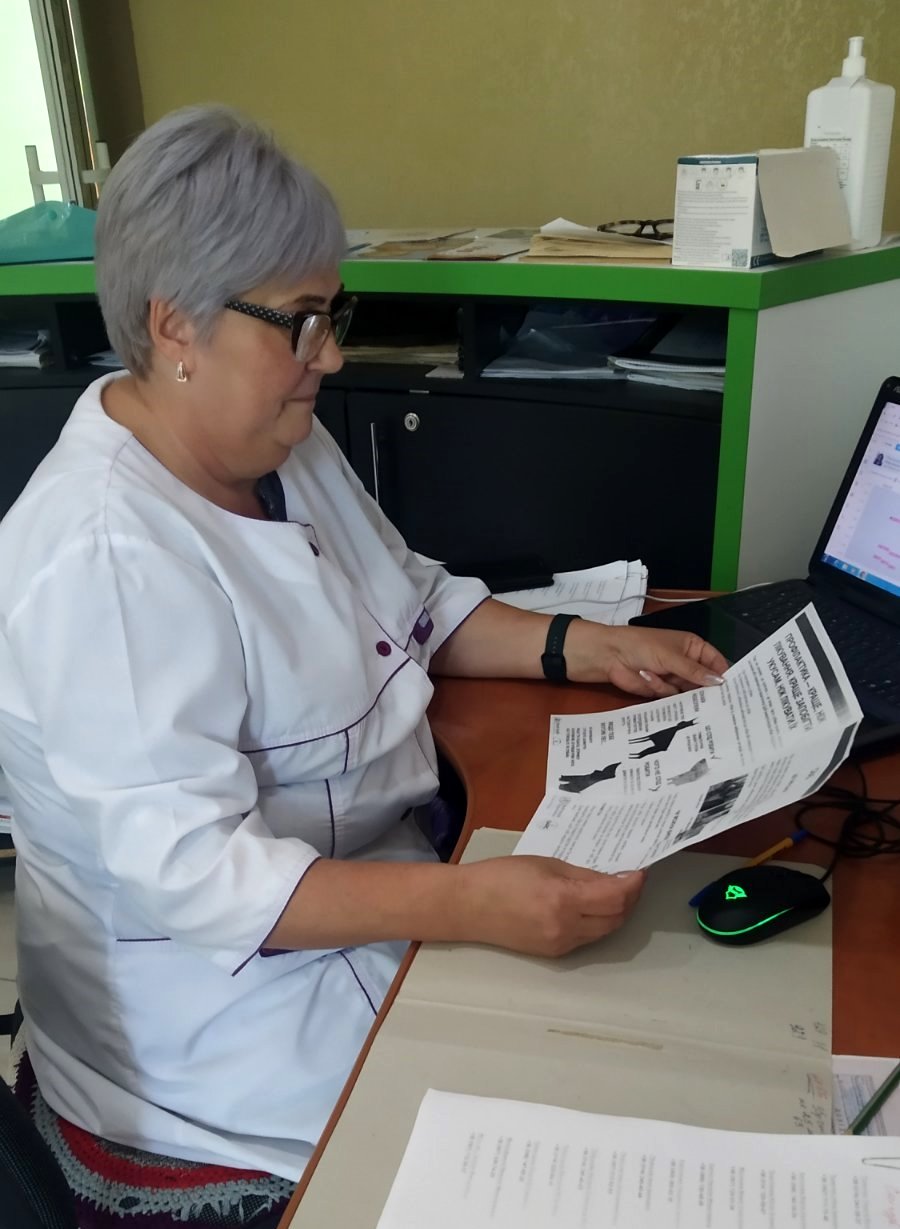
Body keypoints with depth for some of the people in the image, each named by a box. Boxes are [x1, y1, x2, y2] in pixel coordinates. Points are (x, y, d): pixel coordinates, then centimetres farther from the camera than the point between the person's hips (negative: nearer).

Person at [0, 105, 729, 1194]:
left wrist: (592, 649, -1)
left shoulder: (280, 444, 1)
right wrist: (469, 905, -39)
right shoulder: (104, 561, -28)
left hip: (373, 866, 8)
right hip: (214, 994, -8)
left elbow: (416, 602, 12)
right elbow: (188, 871, -30)